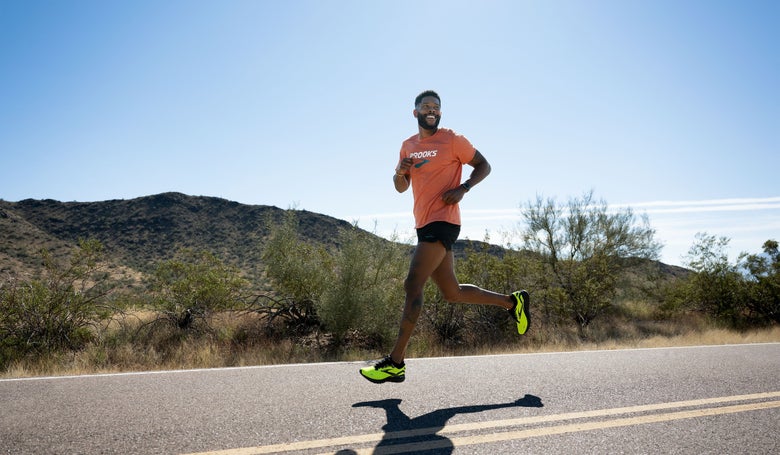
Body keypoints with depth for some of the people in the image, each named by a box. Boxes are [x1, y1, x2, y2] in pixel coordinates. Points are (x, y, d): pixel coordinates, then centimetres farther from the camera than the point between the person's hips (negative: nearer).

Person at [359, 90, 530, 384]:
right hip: (424, 225, 8)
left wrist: (463, 188, -14)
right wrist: (400, 172, -3)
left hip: (442, 222, -8)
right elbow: (400, 188, 19)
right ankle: (512, 301, 31)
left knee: (412, 285, -16)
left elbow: (483, 166, 3)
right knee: (452, 293, 13)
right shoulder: (408, 146, 17)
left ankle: (396, 363, -12)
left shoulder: (452, 140, -1)